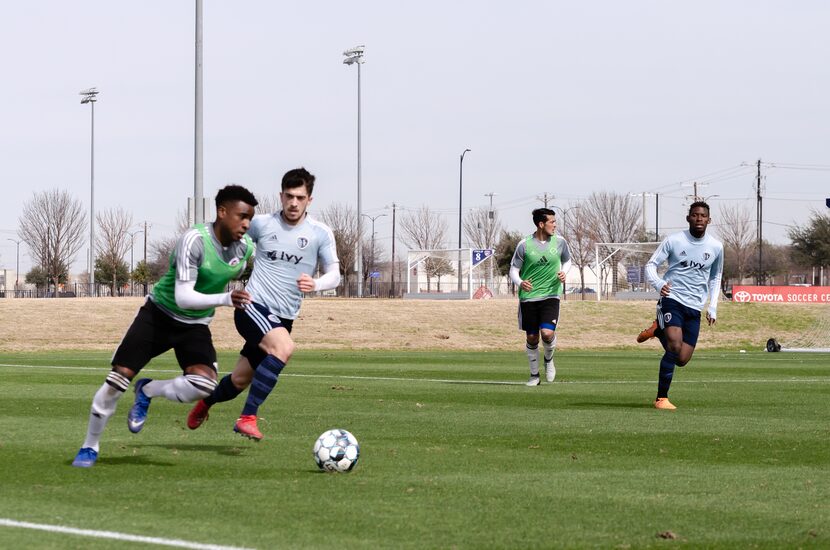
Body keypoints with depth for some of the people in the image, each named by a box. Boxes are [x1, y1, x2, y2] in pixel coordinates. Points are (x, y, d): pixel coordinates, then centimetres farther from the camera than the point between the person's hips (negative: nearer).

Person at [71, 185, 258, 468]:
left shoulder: (245, 247, -8)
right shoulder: (195, 240, -27)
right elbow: (183, 297, -32)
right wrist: (225, 299, -43)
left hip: (195, 326, 4)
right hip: (159, 315, -4)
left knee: (204, 384, -24)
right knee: (119, 377, -6)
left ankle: (148, 391, 7)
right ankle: (89, 447, 16)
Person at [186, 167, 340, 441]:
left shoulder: (320, 233, -1)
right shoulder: (261, 224, -2)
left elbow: (334, 275, -3)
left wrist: (315, 283, -23)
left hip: (284, 317, 3)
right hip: (253, 306, -3)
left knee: (240, 380, 12)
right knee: (284, 347, -33)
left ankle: (205, 403, 46)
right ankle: (247, 418, -28)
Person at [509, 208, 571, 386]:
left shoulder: (559, 242, -1)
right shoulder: (524, 245, -7)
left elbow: (567, 261, 17)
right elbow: (513, 270, 0)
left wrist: (563, 272, -5)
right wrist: (520, 283, -21)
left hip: (551, 295, 0)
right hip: (528, 297, 0)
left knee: (547, 333, -19)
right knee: (532, 338, 6)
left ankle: (549, 359, 13)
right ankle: (534, 375, 24)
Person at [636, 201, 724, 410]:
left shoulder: (716, 247, 6)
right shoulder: (674, 241, -4)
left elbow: (715, 278, 21)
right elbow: (651, 265, -1)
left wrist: (712, 308, 13)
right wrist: (658, 283, -22)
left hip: (695, 307, 4)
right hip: (672, 299, -4)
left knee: (682, 359, -1)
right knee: (675, 347, -24)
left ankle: (658, 330, 27)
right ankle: (661, 398, -13)